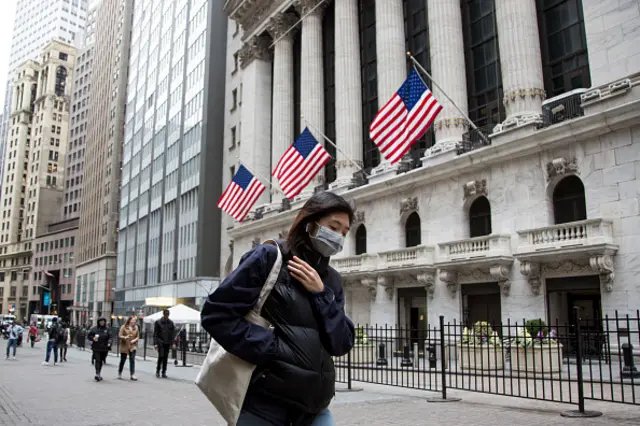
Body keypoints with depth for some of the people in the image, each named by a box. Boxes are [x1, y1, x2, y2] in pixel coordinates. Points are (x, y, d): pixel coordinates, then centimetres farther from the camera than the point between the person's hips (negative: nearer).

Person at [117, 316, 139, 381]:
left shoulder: (136, 327, 7)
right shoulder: (123, 327, -3)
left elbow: (138, 336, 9)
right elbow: (119, 335, -8)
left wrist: (134, 340, -11)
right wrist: (125, 337, -27)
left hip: (132, 346, 2)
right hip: (124, 346, -2)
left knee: (132, 360, -6)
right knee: (122, 360, 9)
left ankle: (132, 375, -7)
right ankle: (119, 373, 29)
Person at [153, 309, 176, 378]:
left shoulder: (171, 323, 7)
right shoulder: (158, 322, -1)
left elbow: (173, 334, 8)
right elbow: (155, 334, -1)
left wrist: (173, 343, -1)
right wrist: (155, 343, -9)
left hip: (167, 343, 3)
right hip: (160, 342, -3)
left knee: (166, 358, 4)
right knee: (161, 356, -11)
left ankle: (164, 372, 11)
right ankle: (157, 371, 7)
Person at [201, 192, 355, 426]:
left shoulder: (331, 280, 9)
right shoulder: (269, 257, -7)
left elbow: (342, 344, 3)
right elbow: (216, 314, -12)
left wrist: (320, 294, -8)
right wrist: (273, 347, -17)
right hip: (265, 401, -5)